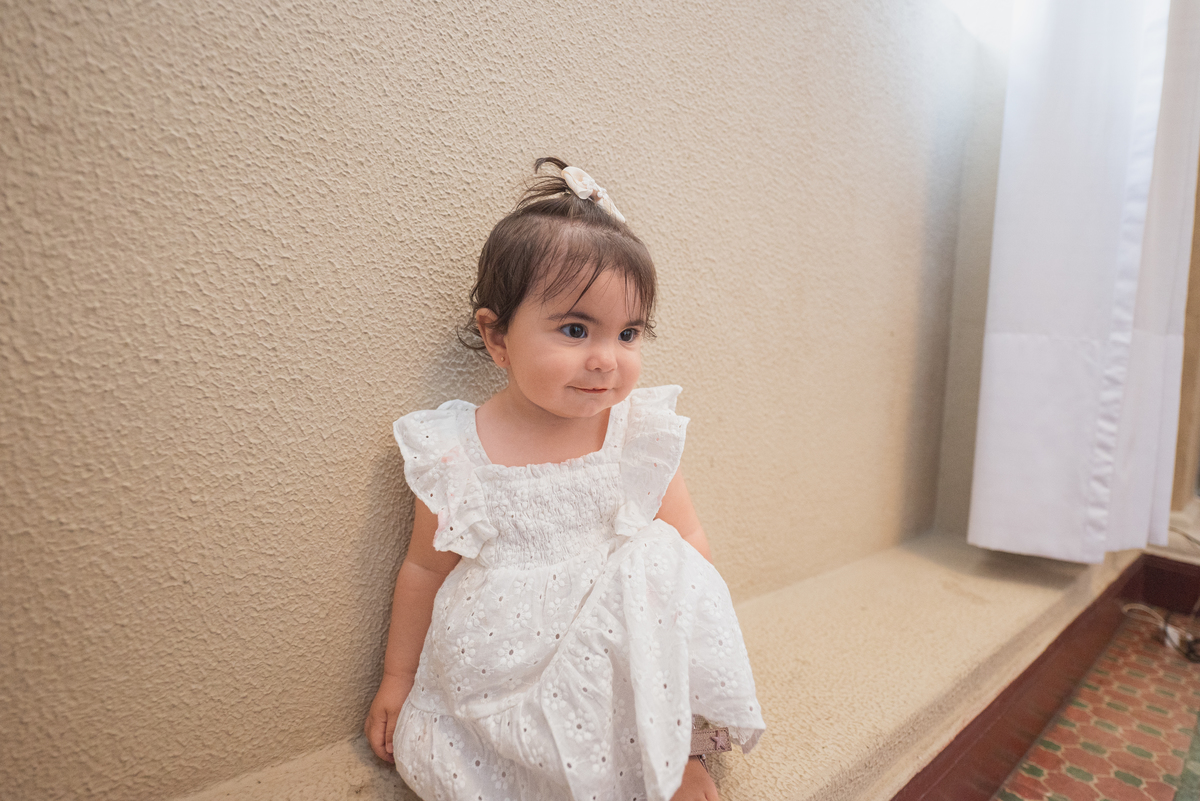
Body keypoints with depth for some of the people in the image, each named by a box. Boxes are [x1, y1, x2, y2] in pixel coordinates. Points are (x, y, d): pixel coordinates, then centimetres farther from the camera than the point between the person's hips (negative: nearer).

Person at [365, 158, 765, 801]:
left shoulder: (641, 434, -9)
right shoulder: (454, 452, -10)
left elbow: (690, 549, -2)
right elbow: (425, 569, 3)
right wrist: (397, 679, 12)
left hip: (618, 669, 1)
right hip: (491, 670, 1)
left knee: (658, 560, -25)